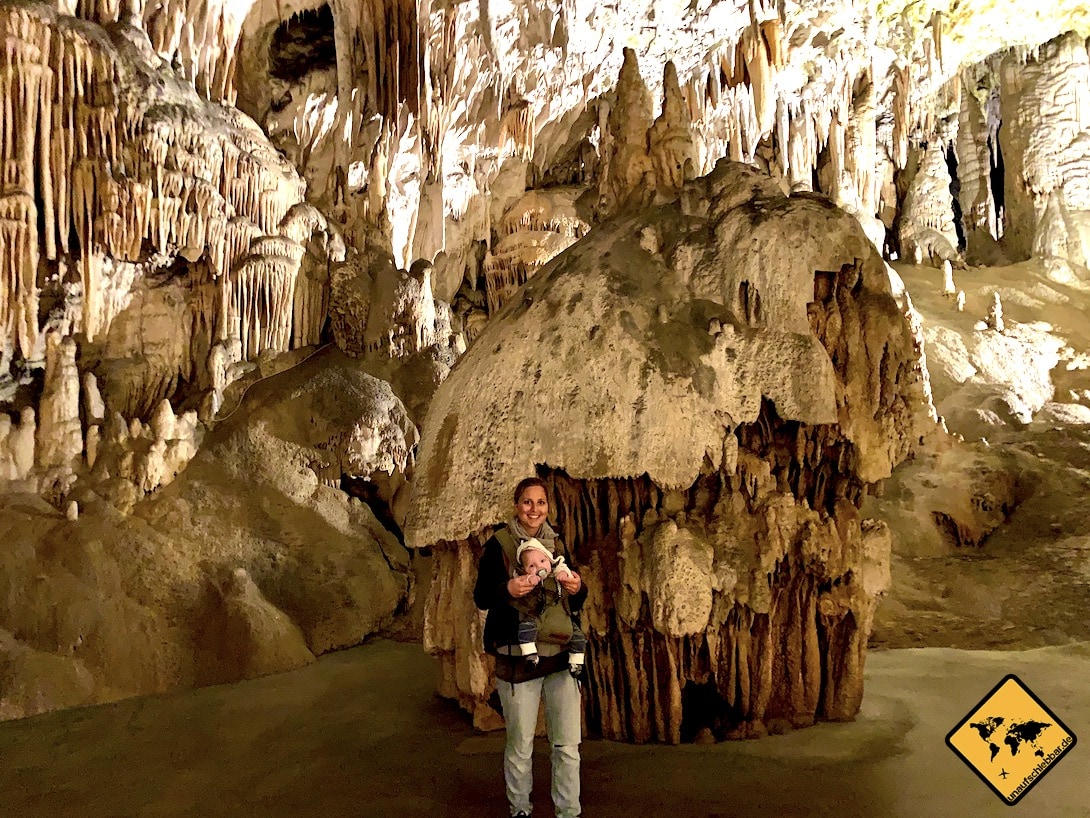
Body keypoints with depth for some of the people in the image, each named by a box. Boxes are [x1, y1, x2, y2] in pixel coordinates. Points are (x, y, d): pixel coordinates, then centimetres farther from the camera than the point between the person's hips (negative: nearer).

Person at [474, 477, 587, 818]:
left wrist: (578, 589, -8)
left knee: (568, 744, 4)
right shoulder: (498, 543, -2)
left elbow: (575, 604, 15)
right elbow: (481, 597, -4)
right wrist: (508, 589, -24)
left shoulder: (557, 544, 10)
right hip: (517, 658, -3)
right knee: (520, 746, 6)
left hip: (561, 654, 3)